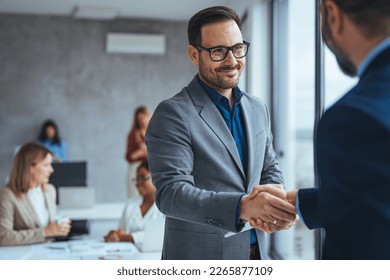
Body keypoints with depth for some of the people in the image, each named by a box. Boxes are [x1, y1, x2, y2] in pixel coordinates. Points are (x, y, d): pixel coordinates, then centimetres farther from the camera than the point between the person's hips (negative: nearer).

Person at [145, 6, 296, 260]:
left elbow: (269, 168, 13)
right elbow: (170, 193, -21)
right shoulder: (172, 114, -14)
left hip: (256, 251, 6)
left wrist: (278, 205, -9)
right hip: (200, 257, -5)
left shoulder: (257, 108, 7)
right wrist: (242, 207, -34)